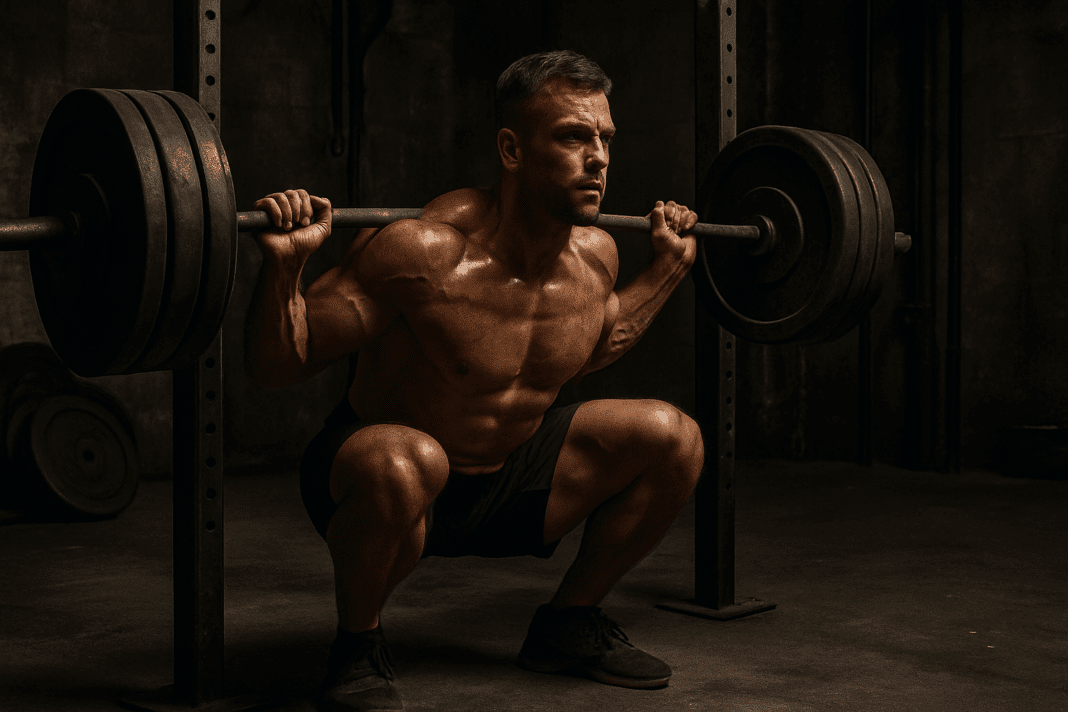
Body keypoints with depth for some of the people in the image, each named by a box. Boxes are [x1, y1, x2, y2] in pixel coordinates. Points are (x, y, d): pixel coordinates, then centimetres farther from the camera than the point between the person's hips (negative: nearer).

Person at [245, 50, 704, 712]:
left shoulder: (595, 254, -7)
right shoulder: (424, 252, -28)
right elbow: (276, 366, -22)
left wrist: (669, 265, 15)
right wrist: (284, 262, -38)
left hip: (509, 475, 7)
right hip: (375, 478, -6)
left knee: (674, 439, -4)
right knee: (408, 460, -41)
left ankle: (570, 622, 15)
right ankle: (357, 651, -11)